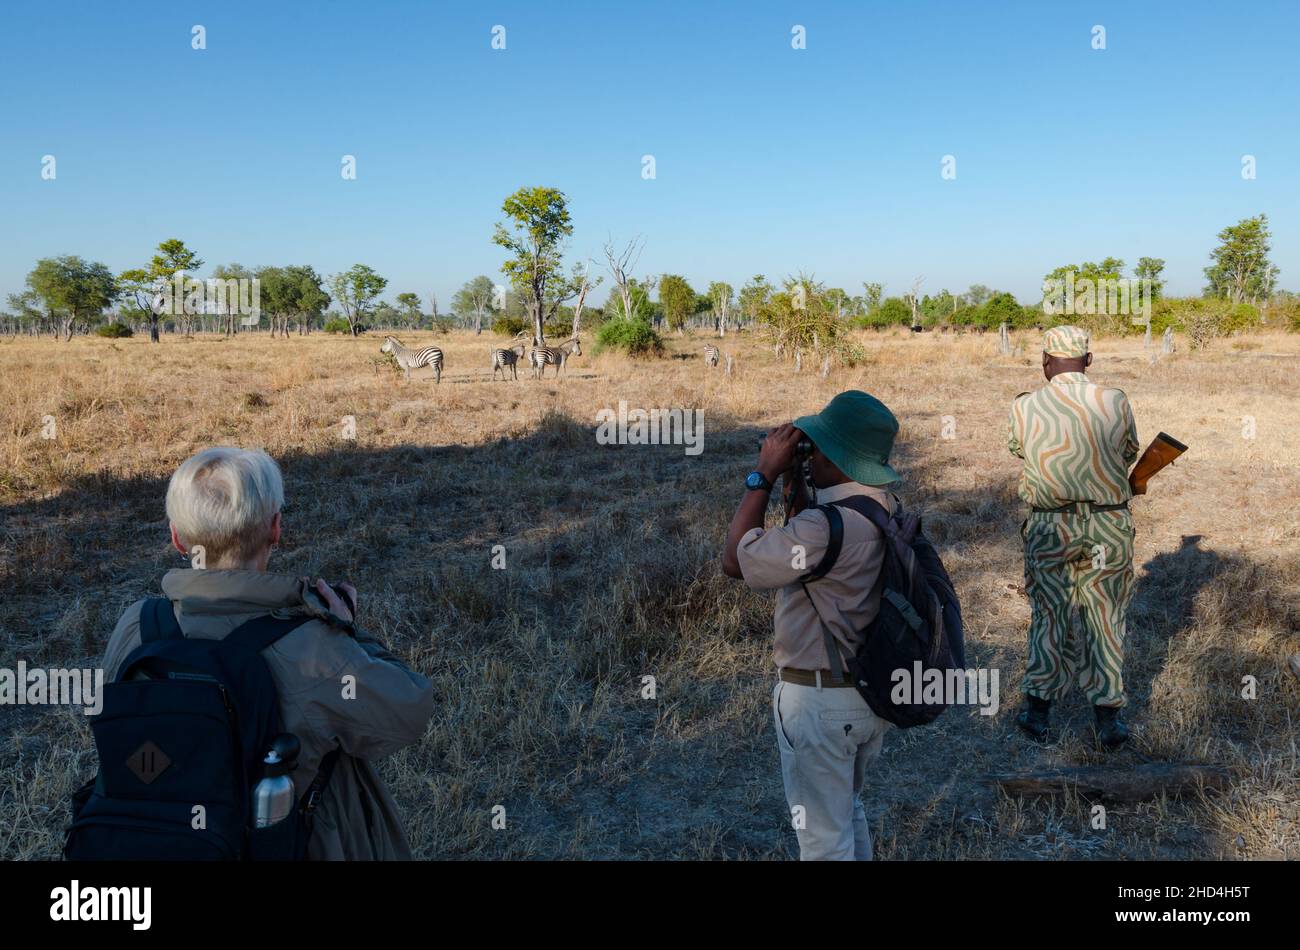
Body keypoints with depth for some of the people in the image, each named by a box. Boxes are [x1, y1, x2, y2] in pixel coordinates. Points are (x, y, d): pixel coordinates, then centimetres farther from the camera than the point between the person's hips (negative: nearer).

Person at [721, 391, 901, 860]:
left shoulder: (827, 525, -30)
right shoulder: (884, 506, -1)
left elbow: (736, 561, -21)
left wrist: (763, 475, -17)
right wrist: (794, 483, 2)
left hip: (820, 699, -9)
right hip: (871, 691, 9)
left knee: (823, 837, 10)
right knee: (848, 811, 29)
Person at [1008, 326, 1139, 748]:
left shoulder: (1024, 408, -9)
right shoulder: (1116, 402, -5)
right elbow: (1129, 453, 9)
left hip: (1049, 528, 0)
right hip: (1111, 526, 1)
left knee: (1048, 615, 14)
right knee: (1106, 619, 12)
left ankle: (1039, 710, 21)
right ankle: (1108, 716, 19)